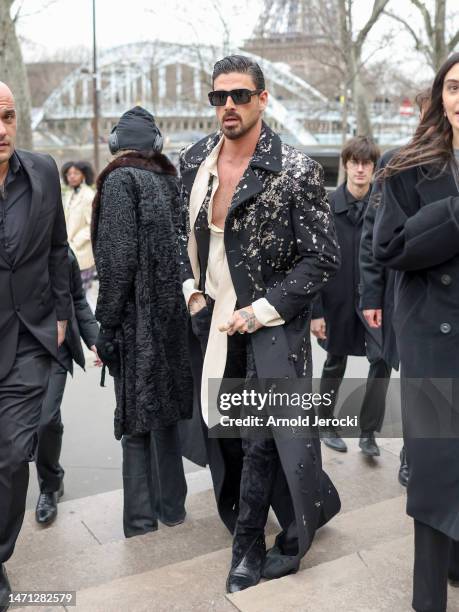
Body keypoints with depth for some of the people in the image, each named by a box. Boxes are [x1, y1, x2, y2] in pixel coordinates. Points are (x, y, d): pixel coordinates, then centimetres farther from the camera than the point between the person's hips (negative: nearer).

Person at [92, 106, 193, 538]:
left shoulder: (120, 180, -9)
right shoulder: (169, 182, 9)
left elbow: (119, 258, -16)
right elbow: (179, 251, 9)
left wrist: (106, 325, -10)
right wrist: (170, 309, 14)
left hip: (136, 319, -6)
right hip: (170, 316, 6)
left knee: (137, 422, 2)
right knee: (163, 414, 16)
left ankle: (142, 521, 11)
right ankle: (171, 507, 26)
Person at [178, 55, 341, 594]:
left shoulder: (295, 171, -12)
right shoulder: (193, 162, 4)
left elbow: (323, 258, -12)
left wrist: (261, 311, -15)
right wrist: (190, 289, 4)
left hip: (269, 329, -5)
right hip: (211, 323, 6)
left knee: (260, 441, -1)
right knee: (223, 432, 15)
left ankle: (247, 545, 22)